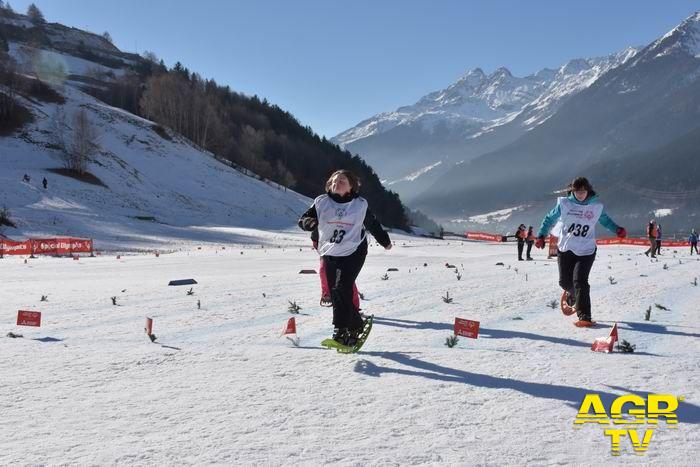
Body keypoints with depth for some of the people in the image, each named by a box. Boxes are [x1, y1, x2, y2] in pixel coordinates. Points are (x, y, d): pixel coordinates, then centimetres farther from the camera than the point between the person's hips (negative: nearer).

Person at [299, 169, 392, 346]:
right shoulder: (321, 202, 3)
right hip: (330, 254, 3)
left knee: (341, 289, -18)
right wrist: (310, 222, -22)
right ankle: (356, 325, 22)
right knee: (335, 295, 4)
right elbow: (303, 220, 2)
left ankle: (341, 331, -14)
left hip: (354, 252, -3)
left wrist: (385, 241, 30)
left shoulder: (360, 204, 2)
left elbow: (372, 224, 18)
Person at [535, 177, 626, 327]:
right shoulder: (564, 203, -3)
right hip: (565, 248, 2)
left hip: (586, 251, -2)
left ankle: (584, 316, -12)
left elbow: (605, 220, 18)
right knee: (564, 281, 3)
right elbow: (550, 218, 9)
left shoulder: (597, 206, -1)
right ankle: (572, 293, 40)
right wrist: (541, 236, 3)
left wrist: (617, 229, 3)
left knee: (580, 281, -16)